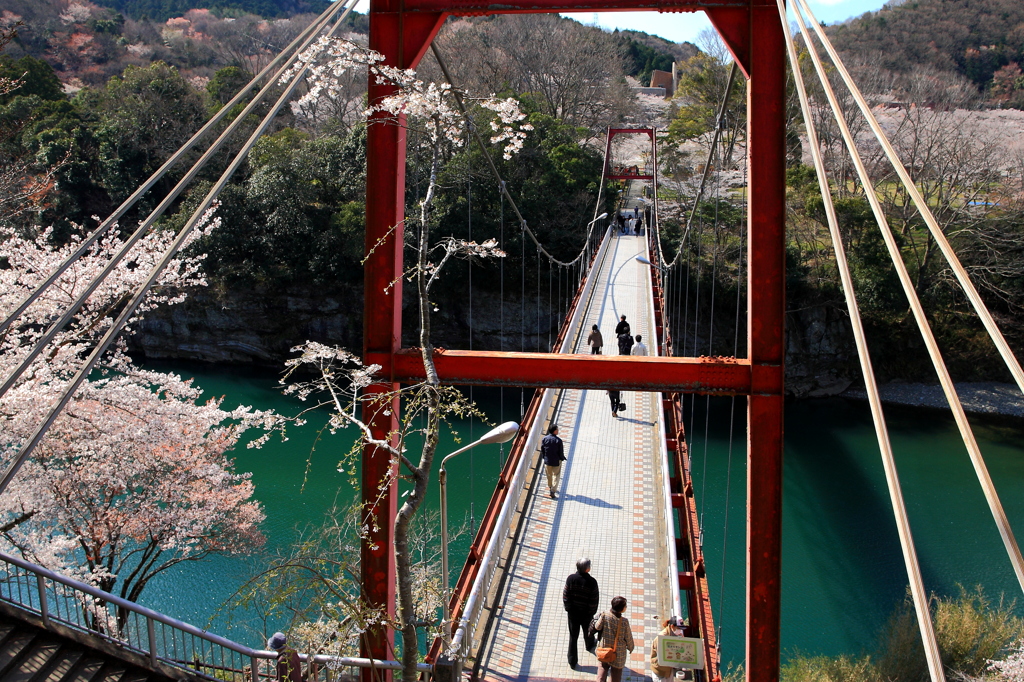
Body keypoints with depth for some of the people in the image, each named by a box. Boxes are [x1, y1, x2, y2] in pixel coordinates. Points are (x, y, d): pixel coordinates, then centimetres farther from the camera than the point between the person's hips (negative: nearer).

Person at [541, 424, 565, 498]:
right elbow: (560, 452, -15)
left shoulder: (544, 439, -12)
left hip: (547, 461, 3)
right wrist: (562, 458, 4)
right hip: (556, 461, -3)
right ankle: (553, 490, 2)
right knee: (556, 475, 11)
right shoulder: (558, 440, -22)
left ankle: (550, 487, 44)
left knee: (549, 475, 23)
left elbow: (542, 450, -3)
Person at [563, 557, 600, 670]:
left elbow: (565, 596, -8)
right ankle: (590, 645, 58)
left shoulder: (571, 579, -16)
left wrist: (568, 608, 6)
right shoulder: (591, 582, -22)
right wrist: (592, 612, 1)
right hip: (586, 613, -1)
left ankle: (572, 662, 17)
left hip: (572, 613, 1)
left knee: (573, 636, 11)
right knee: (588, 631, 28)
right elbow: (594, 600, -14)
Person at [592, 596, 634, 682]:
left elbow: (597, 627, -5)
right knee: (616, 675, 16)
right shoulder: (624, 621, -21)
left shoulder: (605, 615, -18)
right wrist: (630, 647, 10)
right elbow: (628, 637, -10)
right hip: (618, 652, -2)